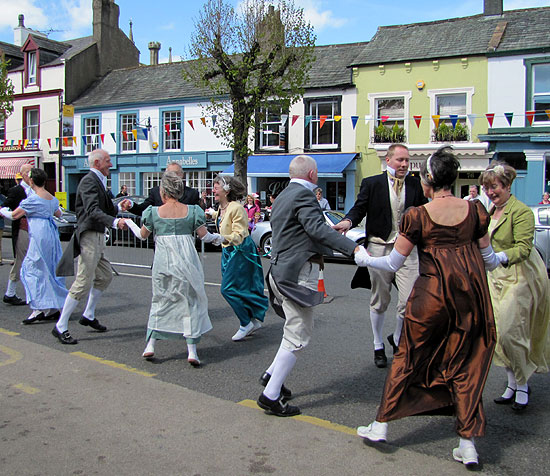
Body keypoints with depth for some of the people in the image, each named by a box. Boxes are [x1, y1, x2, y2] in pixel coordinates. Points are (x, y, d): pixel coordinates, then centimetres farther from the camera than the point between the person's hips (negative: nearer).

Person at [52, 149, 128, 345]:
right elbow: (93, 211, -29)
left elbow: (105, 209, 21)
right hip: (89, 236, -10)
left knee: (105, 276, 19)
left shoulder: (98, 181, 17)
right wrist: (115, 222, -41)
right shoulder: (89, 181, -15)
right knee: (84, 282, -9)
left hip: (98, 237, 11)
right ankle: (60, 327, -2)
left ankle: (88, 315, 33)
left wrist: (119, 208, 5)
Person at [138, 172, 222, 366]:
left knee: (160, 300, 17)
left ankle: (150, 344, 15)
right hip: (186, 261, 0)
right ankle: (191, 350, 5)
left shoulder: (154, 212, -1)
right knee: (190, 301, 8)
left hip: (163, 261, 1)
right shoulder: (191, 211, -1)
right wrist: (220, 238, 21)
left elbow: (143, 235, 10)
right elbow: (204, 235, 1)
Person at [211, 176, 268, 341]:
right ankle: (254, 320, 22)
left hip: (240, 252, -9)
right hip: (228, 252, 9)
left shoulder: (237, 208, -20)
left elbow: (239, 235, -25)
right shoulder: (222, 208, 7)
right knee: (241, 289, 11)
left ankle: (246, 323, 1)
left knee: (228, 289, -11)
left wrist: (222, 238, -38)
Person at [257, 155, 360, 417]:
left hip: (281, 270, 10)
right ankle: (271, 395, 2)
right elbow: (317, 228, -28)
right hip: (298, 273, -10)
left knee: (297, 329, 23)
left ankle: (272, 374, 27)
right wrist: (352, 247, -37)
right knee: (298, 335, -2)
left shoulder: (282, 196, 17)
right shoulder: (303, 195, -13)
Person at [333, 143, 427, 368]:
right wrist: (348, 221, -22)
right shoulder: (371, 183, 1)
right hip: (379, 248, -1)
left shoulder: (415, 185, 7)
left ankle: (397, 339, 23)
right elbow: (359, 208, -1)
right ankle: (378, 346, 29)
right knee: (379, 301, 10)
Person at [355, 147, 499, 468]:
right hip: (471, 294, 3)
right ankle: (468, 444, 17)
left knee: (410, 356, 12)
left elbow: (393, 263, -3)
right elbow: (488, 259, 9)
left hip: (432, 294, -3)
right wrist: (501, 257, 33)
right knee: (464, 364, 14)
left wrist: (364, 259, 16)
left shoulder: (417, 216, -8)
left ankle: (381, 426, 23)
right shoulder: (475, 209, 0)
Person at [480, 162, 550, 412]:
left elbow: (524, 247, -24)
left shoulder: (521, 211, -14)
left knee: (511, 332, -9)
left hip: (521, 277, -8)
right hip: (497, 278, 8)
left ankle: (522, 384, 10)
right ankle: (512, 384, 18)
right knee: (499, 333, 5)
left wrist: (501, 257, -38)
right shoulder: (491, 211, 12)